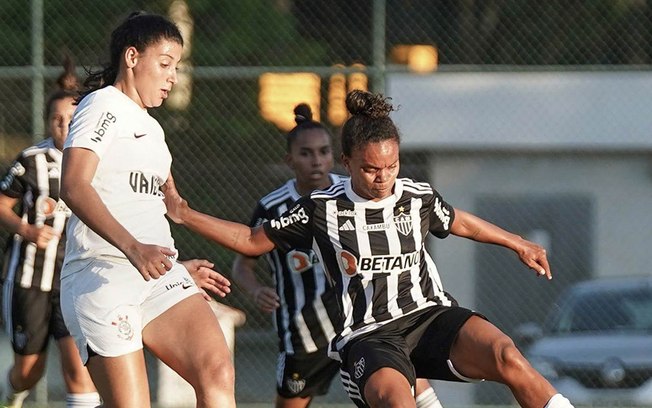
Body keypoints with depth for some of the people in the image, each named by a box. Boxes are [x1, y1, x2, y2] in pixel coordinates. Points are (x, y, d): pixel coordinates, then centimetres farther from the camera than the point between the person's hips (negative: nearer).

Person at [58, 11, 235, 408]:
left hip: (157, 275, 8)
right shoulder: (102, 106, -2)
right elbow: (74, 186, -18)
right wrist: (133, 248, -30)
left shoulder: (151, 127, 25)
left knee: (218, 372, -16)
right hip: (102, 275, -8)